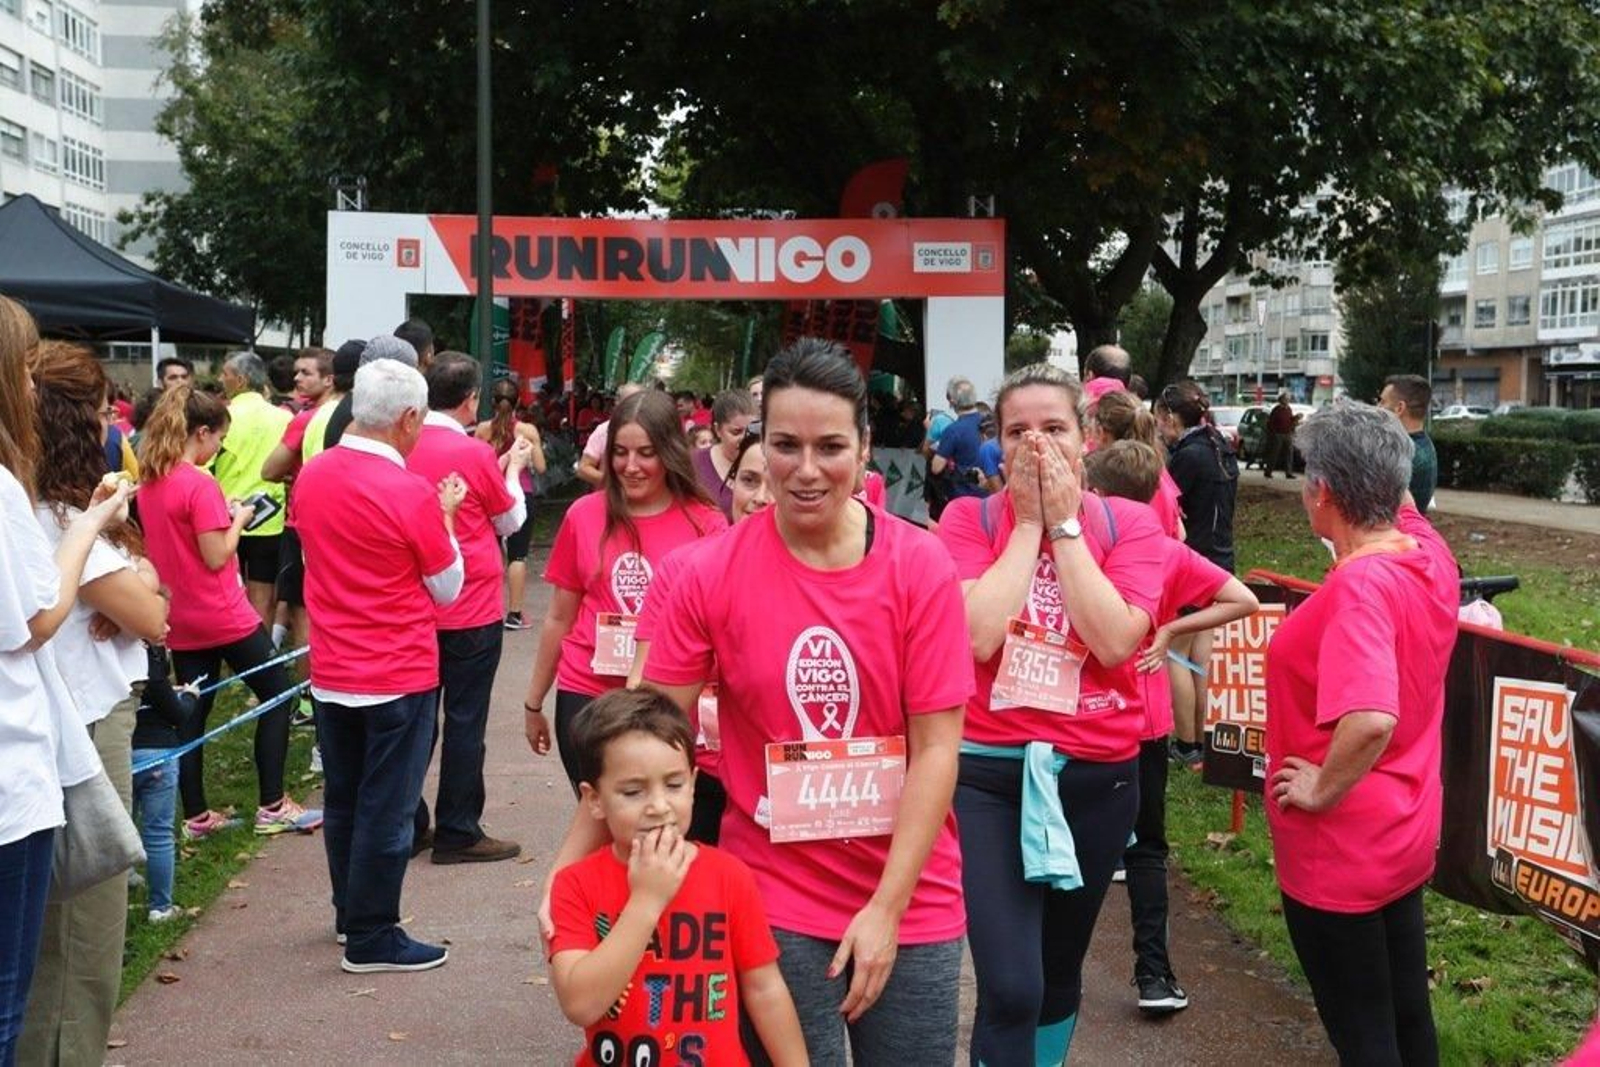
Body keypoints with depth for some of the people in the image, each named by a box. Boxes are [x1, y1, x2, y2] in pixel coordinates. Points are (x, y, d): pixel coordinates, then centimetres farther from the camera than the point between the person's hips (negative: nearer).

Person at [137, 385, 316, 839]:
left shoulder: (149, 482, 6)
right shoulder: (201, 485, -20)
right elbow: (216, 557, -20)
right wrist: (237, 519, -5)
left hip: (180, 620, 8)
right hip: (222, 616, -8)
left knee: (192, 712, 13)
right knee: (277, 694, 7)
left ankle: (196, 816, 17)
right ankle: (272, 806, 8)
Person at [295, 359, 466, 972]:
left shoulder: (311, 477, 0)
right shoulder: (411, 495, -20)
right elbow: (447, 590, -9)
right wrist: (446, 516, 2)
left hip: (331, 674, 7)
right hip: (399, 676, -6)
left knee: (343, 800, 19)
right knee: (386, 809, 3)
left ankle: (350, 913, 33)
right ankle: (372, 938, 11)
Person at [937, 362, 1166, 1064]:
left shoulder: (1128, 525, -2)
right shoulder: (969, 519, -4)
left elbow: (1115, 642, -17)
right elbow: (977, 637, -19)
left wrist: (1064, 524, -14)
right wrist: (1027, 523, -14)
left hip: (1098, 776, 2)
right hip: (989, 773, -2)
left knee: (1059, 973, 19)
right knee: (1009, 987, -12)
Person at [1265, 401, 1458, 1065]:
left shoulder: (1360, 583, -29)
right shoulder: (1429, 552, -4)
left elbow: (1371, 719, -41)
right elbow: (1399, 500, 21)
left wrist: (1322, 789, -26)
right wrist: (1379, 449, 7)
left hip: (1340, 849, -8)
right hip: (1404, 832, 9)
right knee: (1407, 1013, 23)